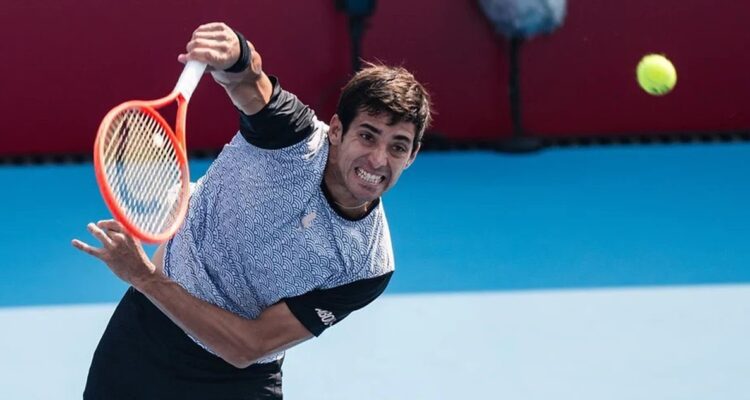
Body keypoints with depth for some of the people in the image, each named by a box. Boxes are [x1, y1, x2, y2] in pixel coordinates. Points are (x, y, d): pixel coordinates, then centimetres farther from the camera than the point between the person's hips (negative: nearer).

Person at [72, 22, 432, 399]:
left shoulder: (368, 267, -22)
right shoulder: (294, 134, -20)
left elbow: (247, 348, -24)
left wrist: (145, 277, -30)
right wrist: (234, 55, -63)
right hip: (142, 335, 1)